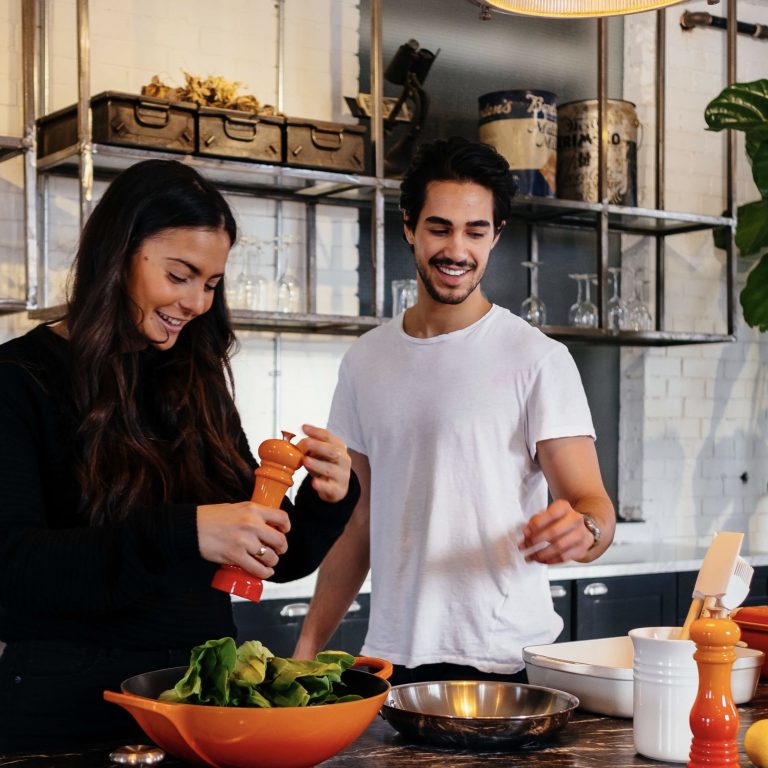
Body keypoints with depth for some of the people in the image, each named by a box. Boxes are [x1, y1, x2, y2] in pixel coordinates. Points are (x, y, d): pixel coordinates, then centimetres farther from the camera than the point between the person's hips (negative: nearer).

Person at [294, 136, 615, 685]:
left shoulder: (538, 358, -5)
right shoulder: (365, 361, 9)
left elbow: (593, 505, -11)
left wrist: (582, 529, -35)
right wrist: (307, 648, 8)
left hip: (505, 661, -4)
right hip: (389, 658, 4)